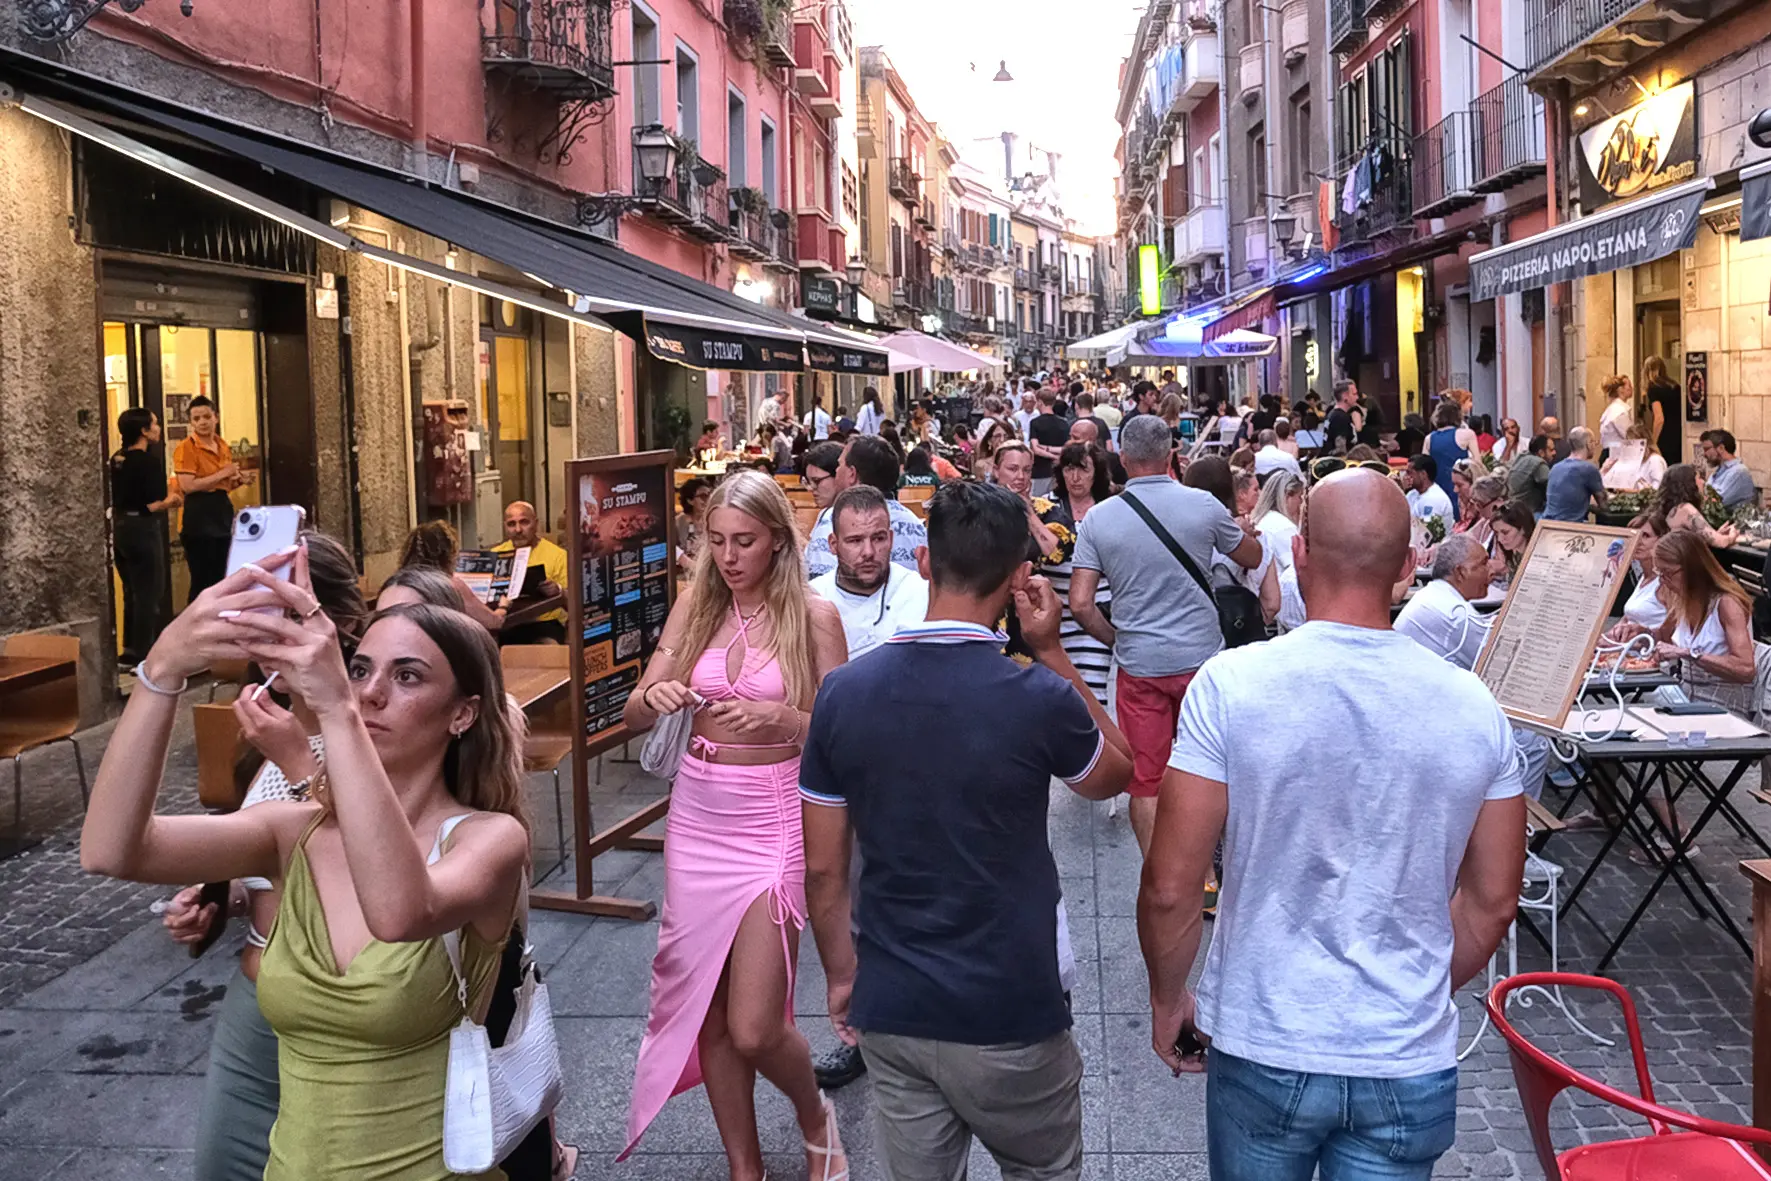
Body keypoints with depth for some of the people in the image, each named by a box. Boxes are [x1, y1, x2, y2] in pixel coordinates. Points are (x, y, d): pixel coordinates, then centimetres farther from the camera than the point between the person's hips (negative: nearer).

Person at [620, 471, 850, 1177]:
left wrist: (782, 717, -23)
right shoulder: (695, 608, 5)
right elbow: (633, 717, 5)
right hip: (696, 815, 4)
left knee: (753, 1029, -6)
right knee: (708, 1014, 10)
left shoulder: (813, 616, -6)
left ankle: (815, 1118, 27)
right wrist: (655, 697, -17)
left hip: (773, 820, -4)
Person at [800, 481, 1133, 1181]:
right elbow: (1114, 775, 5)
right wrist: (1052, 652, -1)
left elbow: (823, 869, -1)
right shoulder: (1040, 697, -19)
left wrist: (841, 974, 14)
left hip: (890, 1014, 3)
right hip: (1010, 1018, -2)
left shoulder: (844, 692, -9)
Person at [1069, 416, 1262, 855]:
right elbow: (1253, 557, 12)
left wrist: (1116, 639, 10)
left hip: (1138, 664, 0)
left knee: (1145, 781, 9)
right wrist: (1239, 525, 31)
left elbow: (1080, 605, -7)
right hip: (1200, 657, 0)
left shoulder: (1098, 518, -4)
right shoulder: (1203, 505, -6)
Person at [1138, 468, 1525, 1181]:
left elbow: (1170, 886, -13)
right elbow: (1494, 900, 4)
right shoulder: (1471, 706, -6)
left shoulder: (1232, 685, -16)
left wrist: (1168, 996, 5)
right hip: (1410, 1066, 2)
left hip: (1264, 1049, -1)